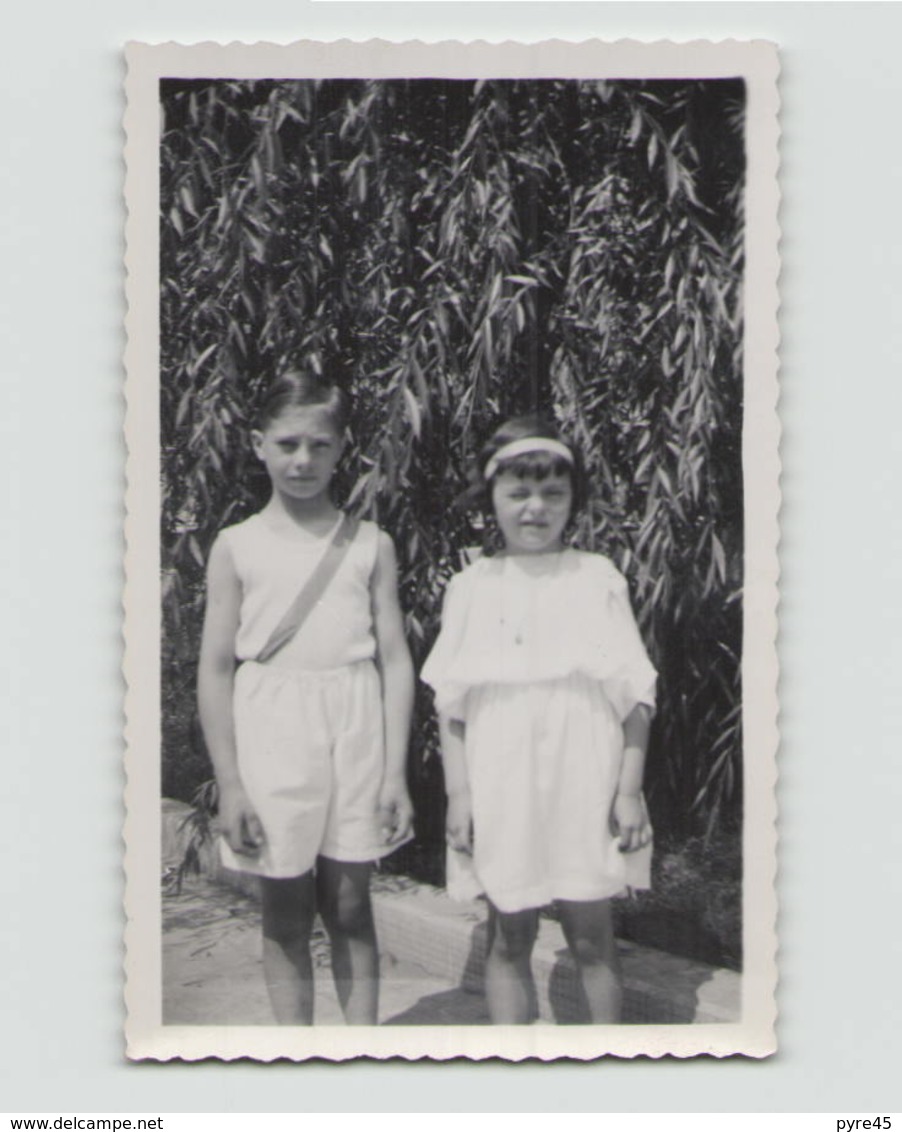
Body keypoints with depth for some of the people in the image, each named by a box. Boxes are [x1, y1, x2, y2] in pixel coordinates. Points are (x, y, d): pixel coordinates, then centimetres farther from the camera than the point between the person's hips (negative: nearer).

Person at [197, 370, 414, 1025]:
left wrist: (396, 774, -1)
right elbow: (216, 667, 1)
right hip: (272, 729, 0)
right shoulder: (237, 547, 2)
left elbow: (395, 659, 3)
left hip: (354, 726, 1)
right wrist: (230, 784, -4)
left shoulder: (371, 545, 4)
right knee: (286, 910, 8)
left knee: (351, 905, 8)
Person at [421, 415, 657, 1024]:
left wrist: (629, 790, -3)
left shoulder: (599, 579, 1)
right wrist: (458, 794, -1)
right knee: (508, 938, 9)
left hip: (584, 784, -1)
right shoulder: (471, 587, 3)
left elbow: (636, 696, 1)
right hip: (501, 786, 1)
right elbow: (451, 704, 4)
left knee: (592, 936, 7)